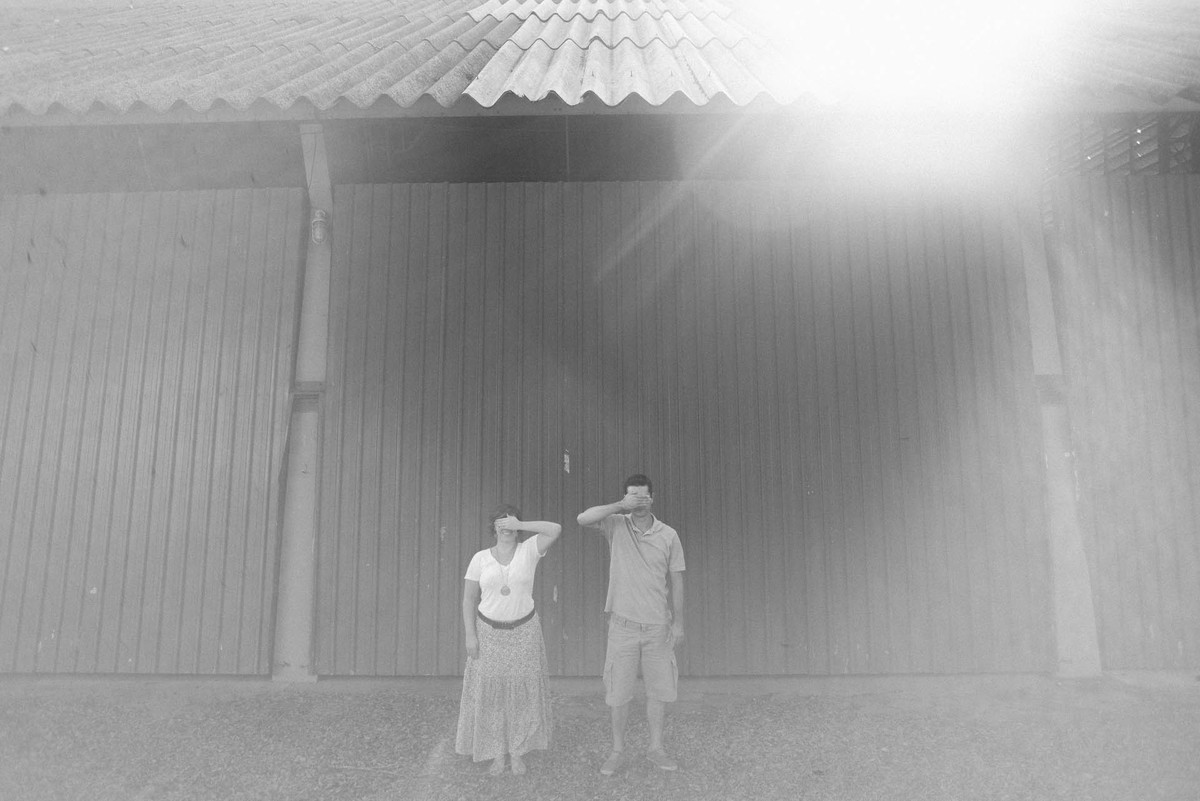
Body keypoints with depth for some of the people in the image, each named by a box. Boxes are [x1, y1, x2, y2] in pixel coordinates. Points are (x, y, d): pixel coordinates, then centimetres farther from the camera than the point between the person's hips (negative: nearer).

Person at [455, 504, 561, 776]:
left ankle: (518, 754, 22)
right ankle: (497, 755, 21)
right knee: (490, 695, 5)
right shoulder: (480, 558, -5)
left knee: (523, 693, 6)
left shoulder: (528, 551, -8)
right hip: (489, 633, 1)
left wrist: (520, 525, -25)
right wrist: (470, 636, -8)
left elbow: (556, 529, -22)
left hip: (524, 631, -1)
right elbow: (469, 599, -1)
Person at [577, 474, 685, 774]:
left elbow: (676, 580, 3)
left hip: (657, 625, 1)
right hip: (623, 625, -1)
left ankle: (656, 749, 29)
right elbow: (582, 519, -23)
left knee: (659, 690, 12)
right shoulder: (617, 526, -5)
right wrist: (620, 506, -27)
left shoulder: (668, 535, -3)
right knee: (619, 692, 8)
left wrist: (678, 622, 3)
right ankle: (617, 751, 24)